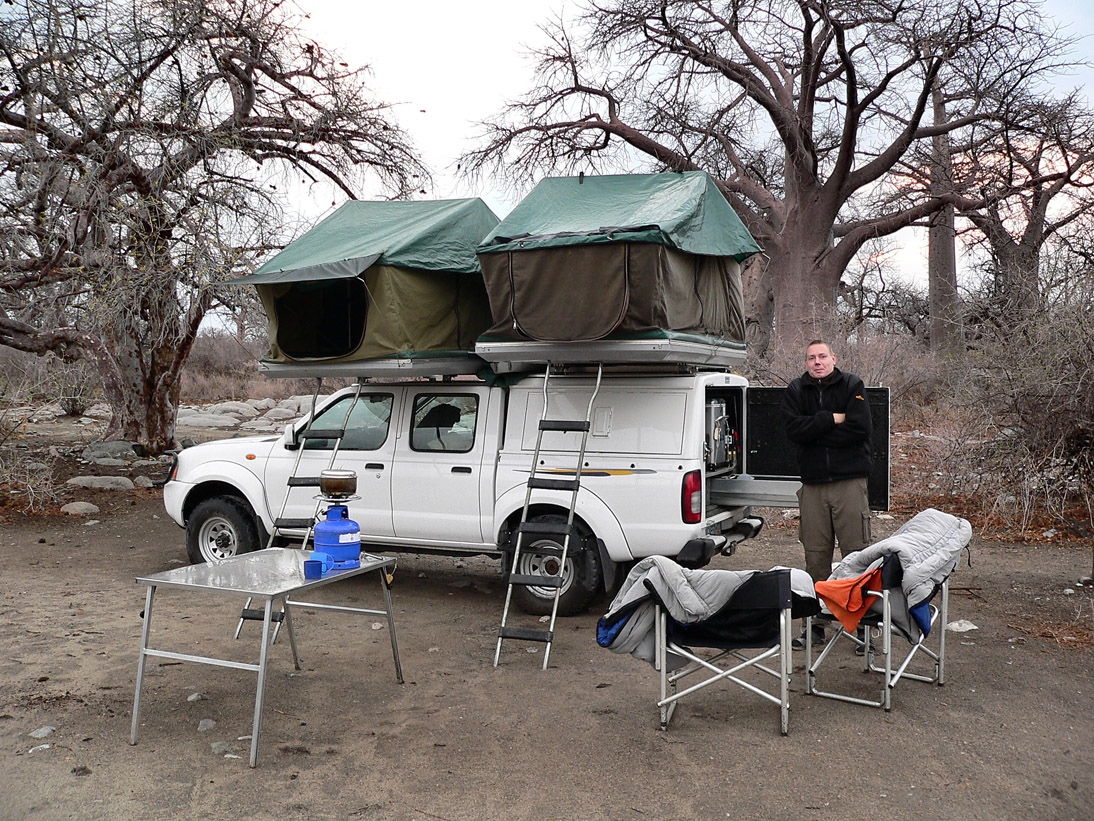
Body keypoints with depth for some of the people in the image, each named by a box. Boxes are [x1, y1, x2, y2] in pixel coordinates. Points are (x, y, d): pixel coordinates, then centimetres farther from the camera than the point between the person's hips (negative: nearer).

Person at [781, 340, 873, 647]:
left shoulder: (852, 386, 3)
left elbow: (861, 427, -11)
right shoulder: (796, 391, 8)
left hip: (849, 481, -2)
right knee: (815, 555, 5)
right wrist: (833, 419, -10)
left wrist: (815, 431, -8)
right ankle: (815, 625, 13)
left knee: (856, 553, -2)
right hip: (813, 483, 2)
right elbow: (793, 429, -8)